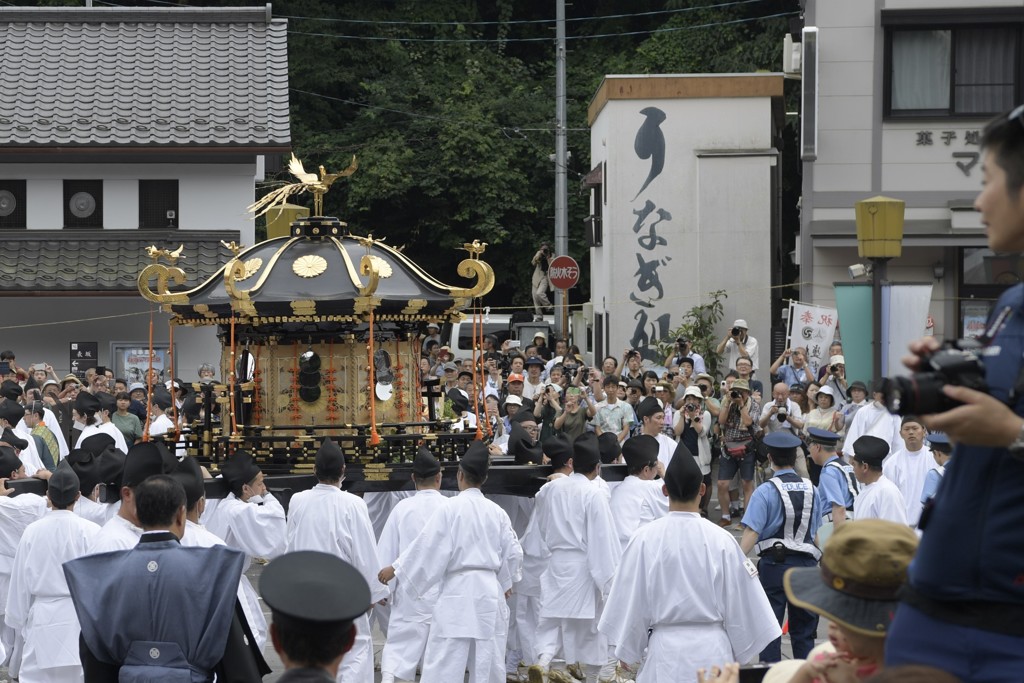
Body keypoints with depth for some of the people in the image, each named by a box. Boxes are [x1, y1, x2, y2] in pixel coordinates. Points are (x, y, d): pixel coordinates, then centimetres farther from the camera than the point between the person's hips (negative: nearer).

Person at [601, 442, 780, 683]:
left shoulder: (645, 539, -8)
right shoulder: (720, 539, -7)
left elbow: (631, 598, 0)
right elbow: (740, 599, 1)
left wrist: (626, 649, 14)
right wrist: (742, 650, 16)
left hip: (665, 649, 0)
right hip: (713, 650, 1)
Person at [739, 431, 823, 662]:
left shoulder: (765, 492, -10)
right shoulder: (810, 490, 4)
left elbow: (751, 533, -17)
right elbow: (815, 532, 11)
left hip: (773, 564, -4)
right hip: (806, 562, 4)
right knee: (804, 630, 12)